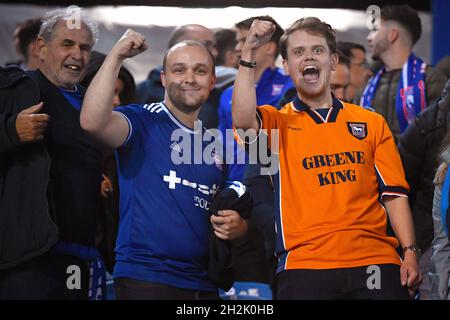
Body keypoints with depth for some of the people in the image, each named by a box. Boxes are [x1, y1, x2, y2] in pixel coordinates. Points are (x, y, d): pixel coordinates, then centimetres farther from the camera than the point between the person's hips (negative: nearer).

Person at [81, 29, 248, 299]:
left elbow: (234, 215, 22)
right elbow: (93, 122, -25)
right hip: (145, 278, -6)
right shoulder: (143, 121, -4)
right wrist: (116, 56, -22)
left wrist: (237, 226, -1)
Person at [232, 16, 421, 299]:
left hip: (375, 259, 2)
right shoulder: (276, 122, 11)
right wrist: (249, 52, -13)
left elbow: (393, 192, 11)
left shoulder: (372, 123, 16)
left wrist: (410, 252, 0)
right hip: (305, 263, -1)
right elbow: (243, 120, -13)